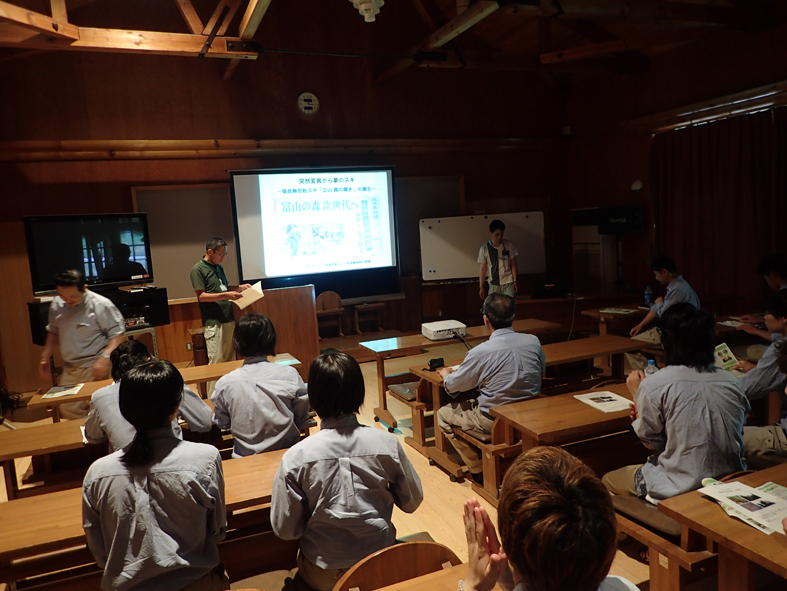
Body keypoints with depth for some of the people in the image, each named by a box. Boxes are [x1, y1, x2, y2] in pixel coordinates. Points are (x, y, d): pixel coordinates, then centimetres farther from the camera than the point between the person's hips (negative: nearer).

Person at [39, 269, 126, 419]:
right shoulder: (56, 305, 6)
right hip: (69, 369, 6)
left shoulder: (100, 304, -13)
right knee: (67, 410, 8)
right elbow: (53, 332, 21)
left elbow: (117, 334, -12)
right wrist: (45, 357, 13)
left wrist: (105, 358, -24)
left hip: (95, 368, -6)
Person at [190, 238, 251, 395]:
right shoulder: (198, 269, -6)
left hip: (229, 319, 8)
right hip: (213, 322, -8)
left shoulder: (219, 268, 16)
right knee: (216, 362, -7)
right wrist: (225, 295, -21)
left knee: (229, 359, 10)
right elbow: (201, 296, -13)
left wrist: (238, 288, 9)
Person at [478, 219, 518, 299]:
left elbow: (513, 264, 1)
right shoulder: (484, 249, -7)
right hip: (493, 284, 0)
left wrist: (515, 281, -1)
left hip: (508, 283, 0)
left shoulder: (509, 245, -7)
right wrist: (481, 287, 0)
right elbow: (482, 268, -2)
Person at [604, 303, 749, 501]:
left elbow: (651, 441, -8)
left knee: (608, 479, 19)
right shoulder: (732, 382, -4)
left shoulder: (653, 385, -20)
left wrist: (638, 395, 3)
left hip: (680, 488, -6)